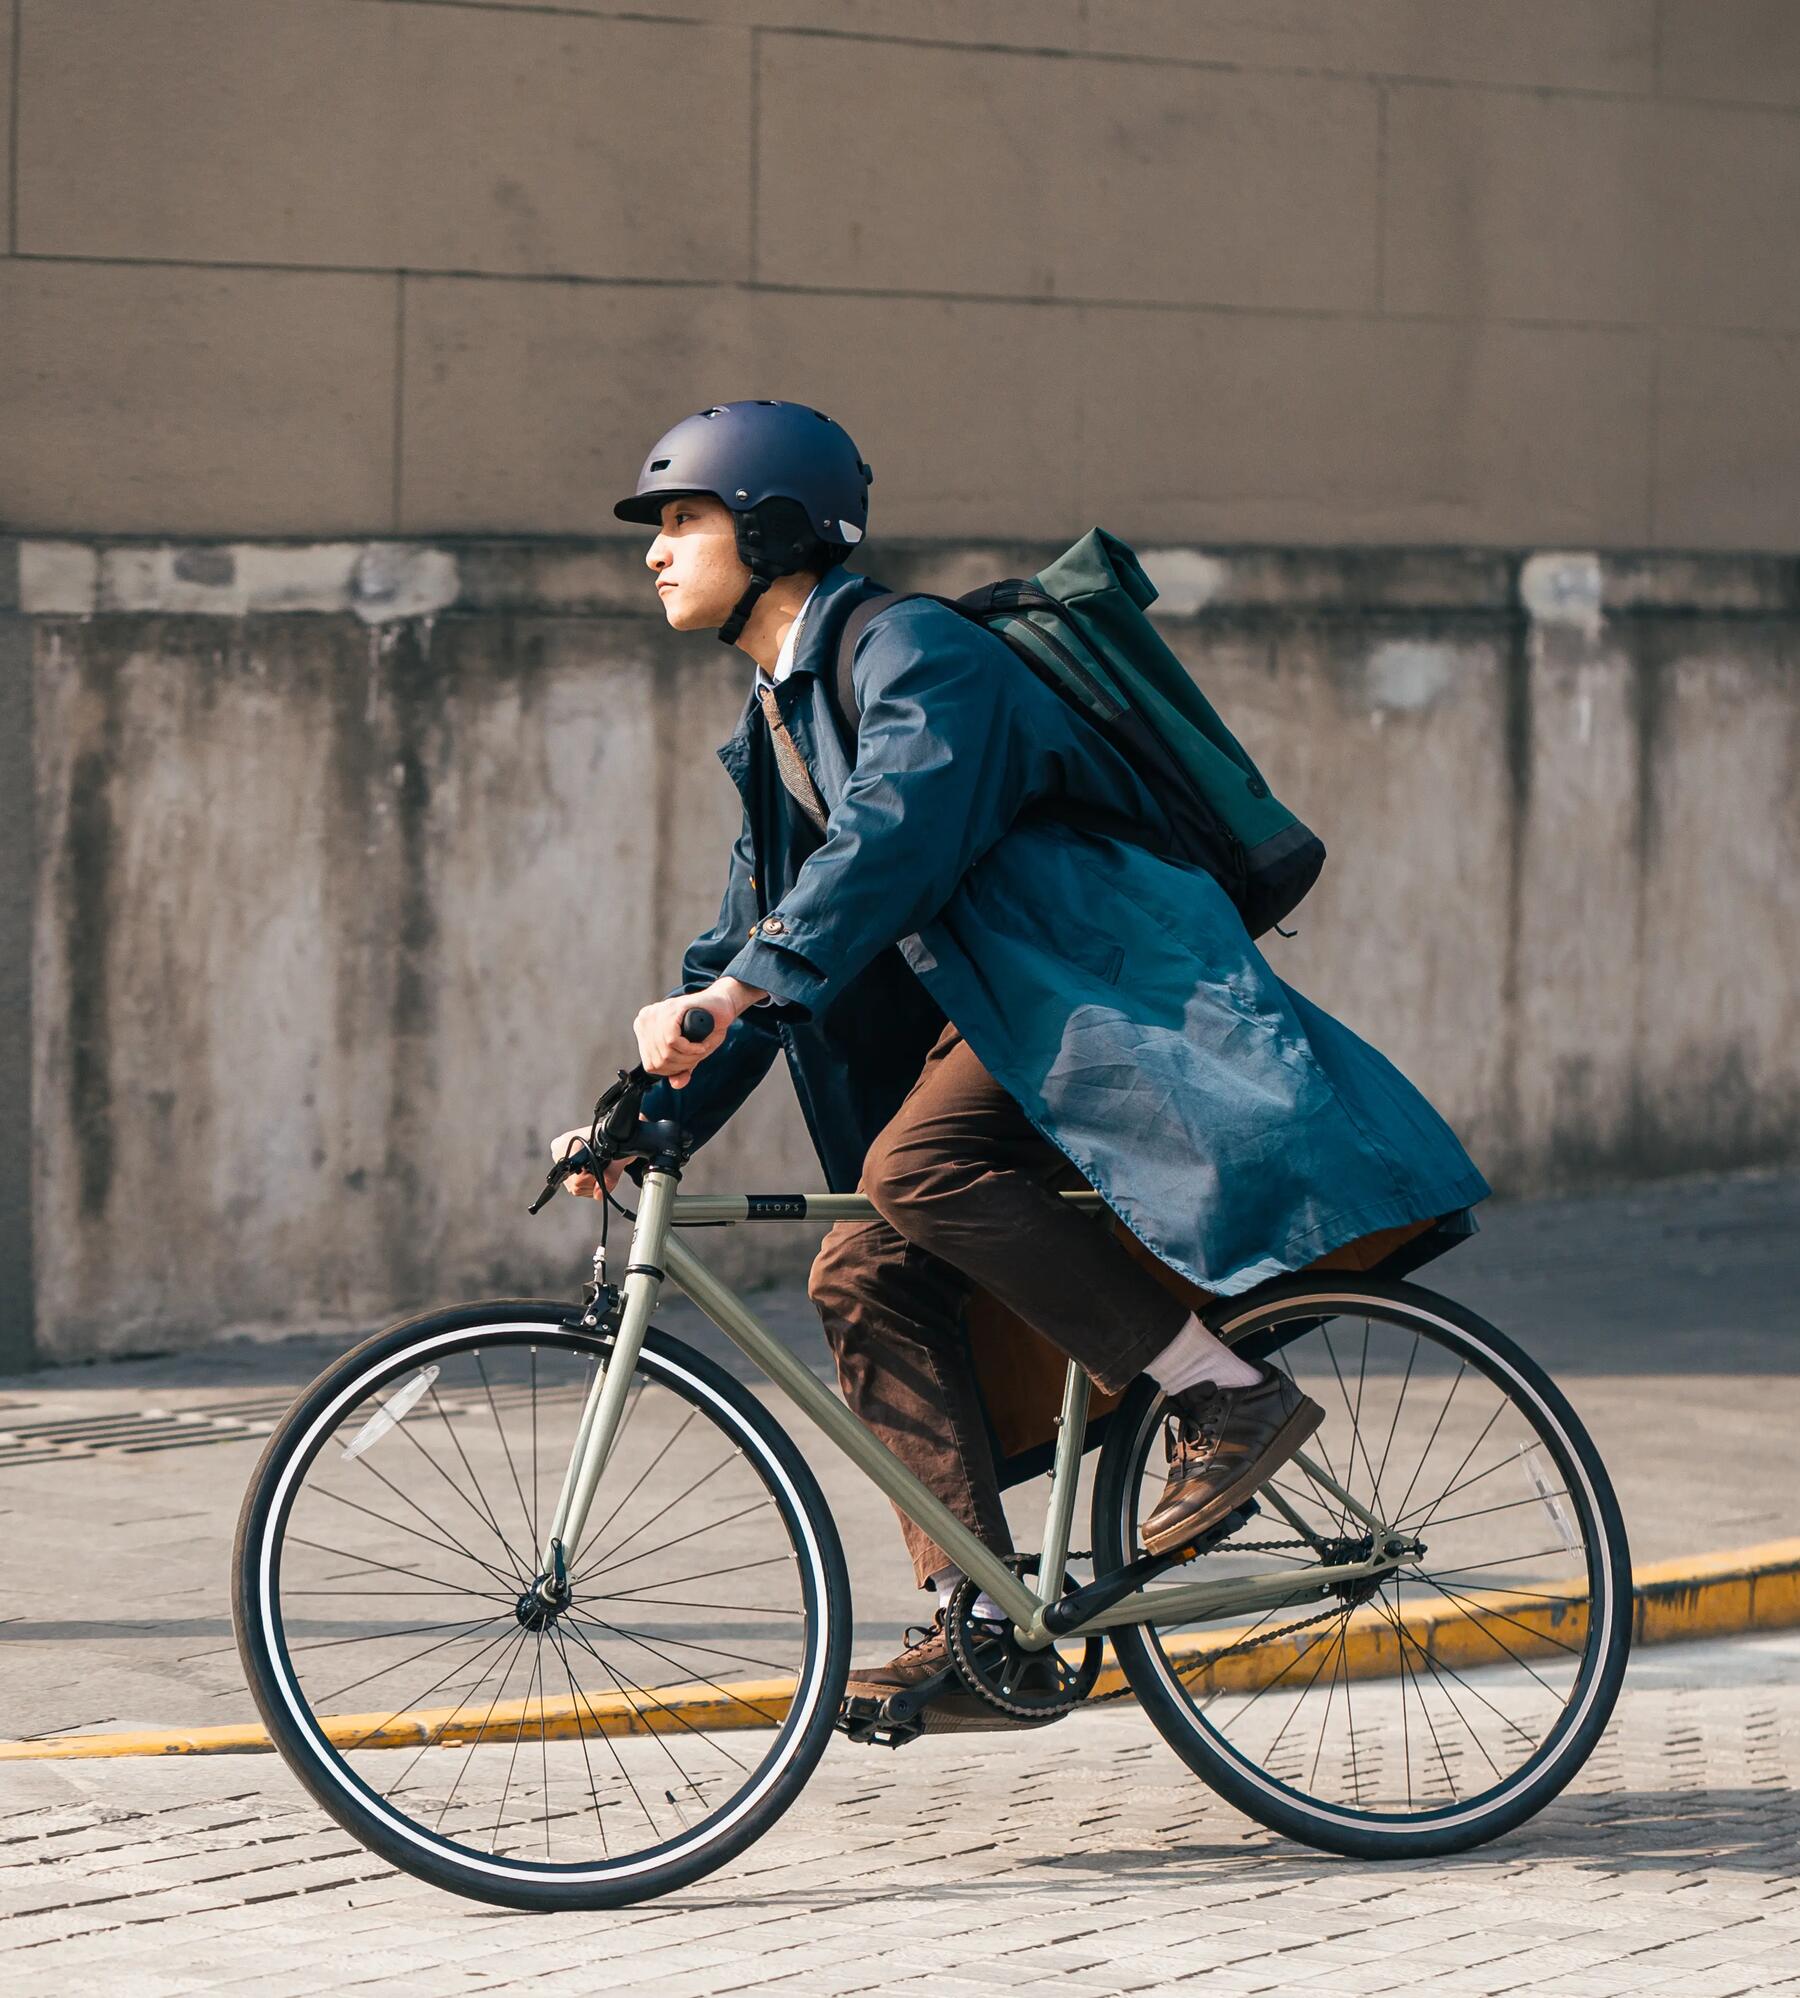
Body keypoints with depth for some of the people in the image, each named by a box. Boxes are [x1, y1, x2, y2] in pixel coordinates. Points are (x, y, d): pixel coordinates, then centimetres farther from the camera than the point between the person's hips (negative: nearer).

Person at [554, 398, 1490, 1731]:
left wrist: (739, 990, -39)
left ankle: (1226, 1394, -24)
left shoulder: (912, 649, -11)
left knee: (918, 1165, -31)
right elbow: (751, 945, 21)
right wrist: (646, 1120, 8)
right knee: (869, 1277, -6)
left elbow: (895, 825, -29)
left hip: (1100, 979, -9)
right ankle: (981, 1624, -7)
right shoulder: (776, 723, 19)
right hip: (988, 1015, 9)